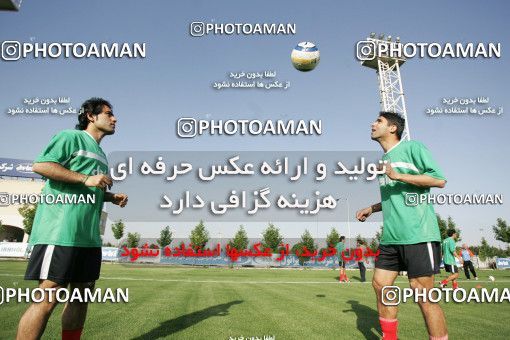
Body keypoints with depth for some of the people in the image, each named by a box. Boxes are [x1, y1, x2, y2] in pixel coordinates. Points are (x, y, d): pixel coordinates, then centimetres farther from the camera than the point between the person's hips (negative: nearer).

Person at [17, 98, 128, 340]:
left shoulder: (100, 154, 24)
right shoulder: (70, 136, -1)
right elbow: (40, 165, -13)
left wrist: (113, 197, 12)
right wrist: (85, 178, -18)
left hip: (89, 235, 9)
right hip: (60, 230, -9)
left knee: (82, 294, 11)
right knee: (49, 297, -8)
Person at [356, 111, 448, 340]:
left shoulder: (412, 147, -2)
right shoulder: (384, 160, 21)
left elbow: (439, 180, -10)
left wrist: (397, 175, -18)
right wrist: (372, 208, 19)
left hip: (418, 234, -8)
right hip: (391, 237, 8)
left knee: (422, 292, -5)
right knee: (380, 284, 7)